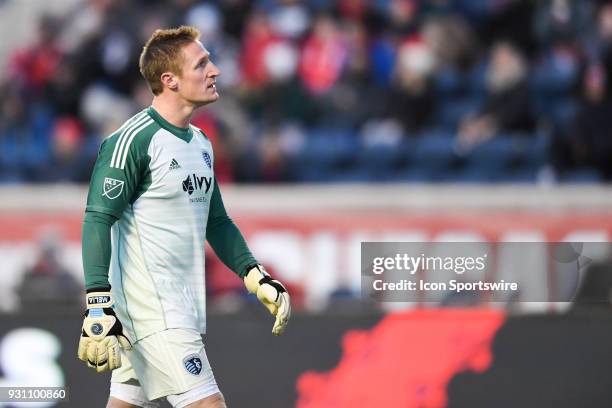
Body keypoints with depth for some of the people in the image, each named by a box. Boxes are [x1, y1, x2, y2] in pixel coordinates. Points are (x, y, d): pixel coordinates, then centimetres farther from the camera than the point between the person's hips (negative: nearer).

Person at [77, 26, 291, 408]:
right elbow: (98, 220, -16)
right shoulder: (133, 140, -12)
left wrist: (256, 278, 15)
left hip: (184, 309, 8)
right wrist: (99, 306, -23)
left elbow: (216, 222, 25)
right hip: (151, 309, -8)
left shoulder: (201, 144, 15)